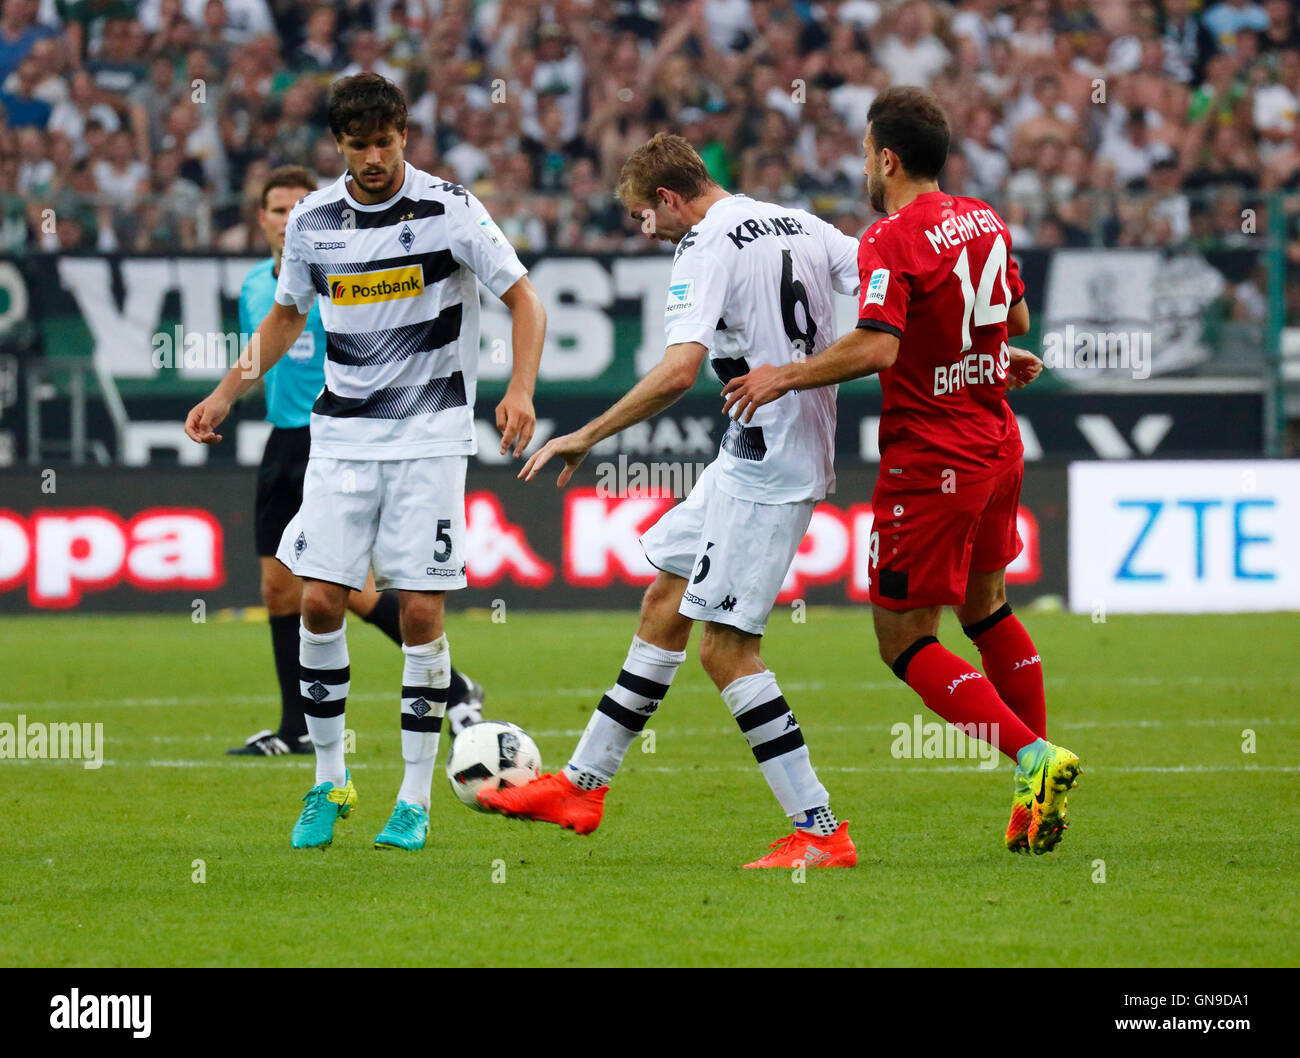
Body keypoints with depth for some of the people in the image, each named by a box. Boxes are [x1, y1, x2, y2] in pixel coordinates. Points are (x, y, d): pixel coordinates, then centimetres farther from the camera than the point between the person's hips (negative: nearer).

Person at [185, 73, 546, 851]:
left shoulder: (449, 209, -8)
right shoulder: (312, 220, 4)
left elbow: (524, 300, -5)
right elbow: (287, 316, 20)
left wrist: (521, 391, -21)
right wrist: (226, 394, 11)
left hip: (430, 434, -3)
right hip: (342, 434, 3)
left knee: (420, 611, -6)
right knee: (320, 602, -4)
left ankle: (416, 800, 3)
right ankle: (330, 781, 12)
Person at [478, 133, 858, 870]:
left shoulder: (707, 250, -14)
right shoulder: (802, 227, 11)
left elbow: (680, 371, -26)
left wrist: (588, 436, -19)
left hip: (766, 469, -10)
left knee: (724, 645, -7)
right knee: (666, 600, 17)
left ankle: (820, 831, -8)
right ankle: (583, 786, 25)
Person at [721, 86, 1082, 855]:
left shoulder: (891, 241, -17)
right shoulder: (985, 223, 7)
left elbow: (876, 347, -29)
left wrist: (786, 377, -20)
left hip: (930, 461, -8)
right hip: (998, 444, 8)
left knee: (906, 642, -1)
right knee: (985, 608, 24)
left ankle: (1035, 756, -15)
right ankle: (1040, 789, 26)